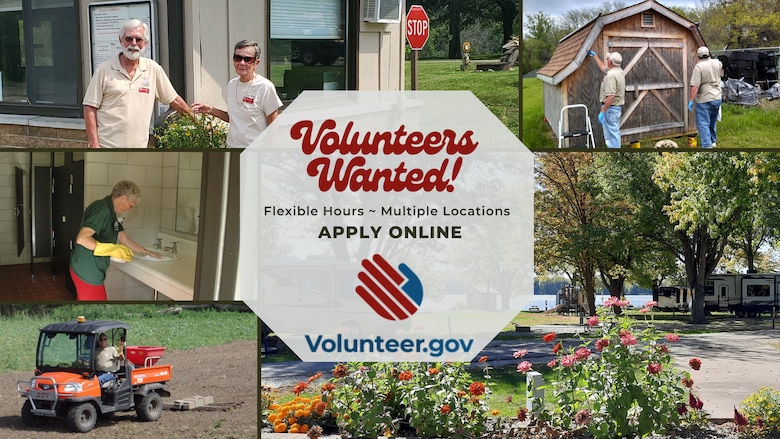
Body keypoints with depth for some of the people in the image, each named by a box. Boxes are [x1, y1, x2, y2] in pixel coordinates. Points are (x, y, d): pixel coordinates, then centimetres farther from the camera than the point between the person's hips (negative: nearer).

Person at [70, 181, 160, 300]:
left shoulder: (111, 214, 12)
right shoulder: (102, 210, -21)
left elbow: (124, 238, 24)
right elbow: (82, 239, -30)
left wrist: (147, 252, 25)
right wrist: (111, 250, -29)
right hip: (87, 272, -11)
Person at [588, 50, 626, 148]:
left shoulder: (611, 75, -23)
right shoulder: (619, 71, 8)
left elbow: (610, 96, -29)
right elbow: (603, 67, 30)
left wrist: (602, 111, -24)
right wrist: (595, 56, 38)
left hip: (610, 107, -10)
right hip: (618, 107, 10)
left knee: (611, 134, -6)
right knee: (615, 132, 17)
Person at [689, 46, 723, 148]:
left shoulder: (699, 66, -16)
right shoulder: (717, 63, 4)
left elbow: (695, 86, -21)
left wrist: (691, 100, -16)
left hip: (705, 99, -7)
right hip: (717, 98, 7)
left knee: (703, 124, -6)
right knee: (713, 122, 22)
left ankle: (707, 146, -14)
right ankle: (713, 141, 34)